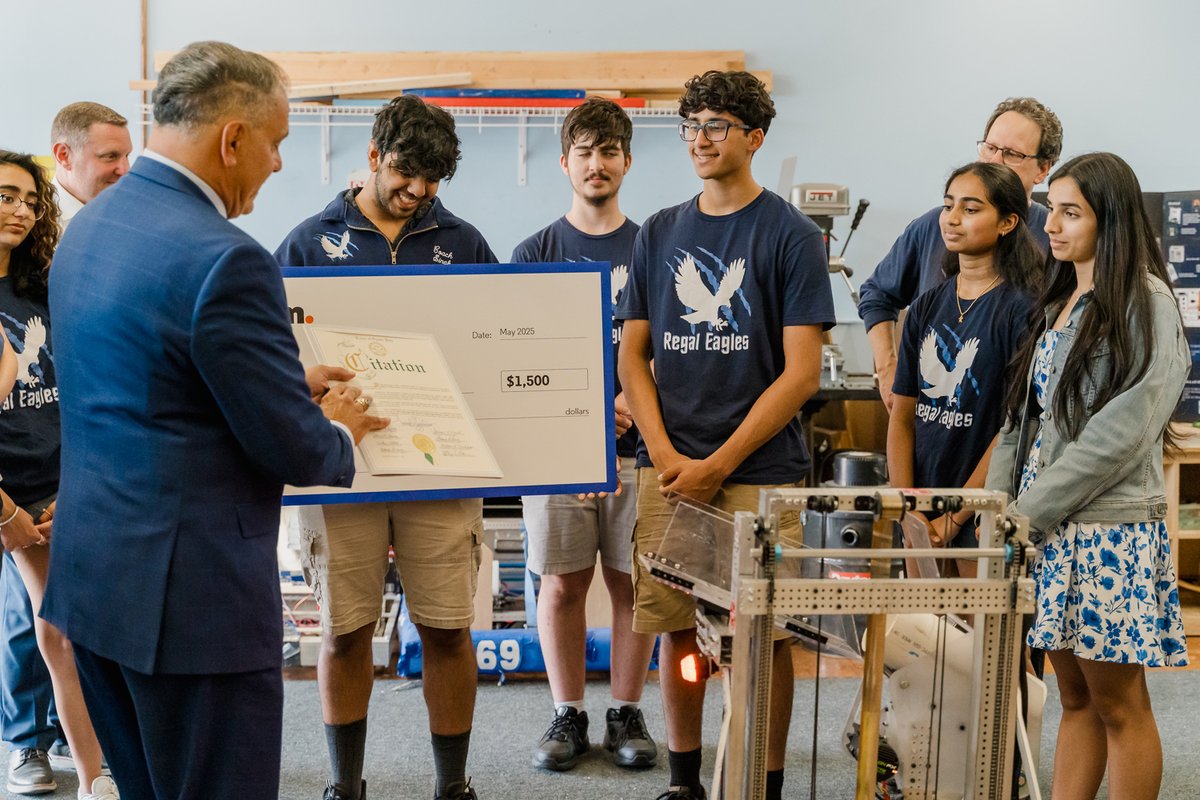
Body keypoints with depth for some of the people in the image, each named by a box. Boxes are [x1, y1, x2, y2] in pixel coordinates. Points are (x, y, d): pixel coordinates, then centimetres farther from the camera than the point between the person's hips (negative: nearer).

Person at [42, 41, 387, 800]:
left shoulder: (88, 227, 8)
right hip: (193, 596, -9)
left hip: (92, 577, 9)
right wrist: (340, 430, 6)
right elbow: (294, 451, -17)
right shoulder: (225, 259, -21)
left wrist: (291, 383, 19)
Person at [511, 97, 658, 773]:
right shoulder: (535, 254, 7)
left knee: (632, 582, 5)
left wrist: (633, 401, -13)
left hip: (637, 443, 0)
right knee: (563, 583, 4)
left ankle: (628, 713, 18)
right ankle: (569, 715, 17)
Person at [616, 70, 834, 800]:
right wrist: (665, 454, -5)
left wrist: (717, 465, -12)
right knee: (677, 625, 9)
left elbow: (802, 371, -8)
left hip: (759, 467, -4)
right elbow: (633, 355, 11)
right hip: (669, 466, 4)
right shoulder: (660, 233, 10)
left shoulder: (791, 234, -3)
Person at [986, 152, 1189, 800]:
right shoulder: (1058, 301, 15)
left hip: (1110, 530, -7)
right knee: (1074, 698, 12)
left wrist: (1030, 510, -16)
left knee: (1118, 706, 1)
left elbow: (1123, 428, -17)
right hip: (1048, 528, 7)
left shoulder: (1144, 300, -8)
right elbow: (1023, 417, 14)